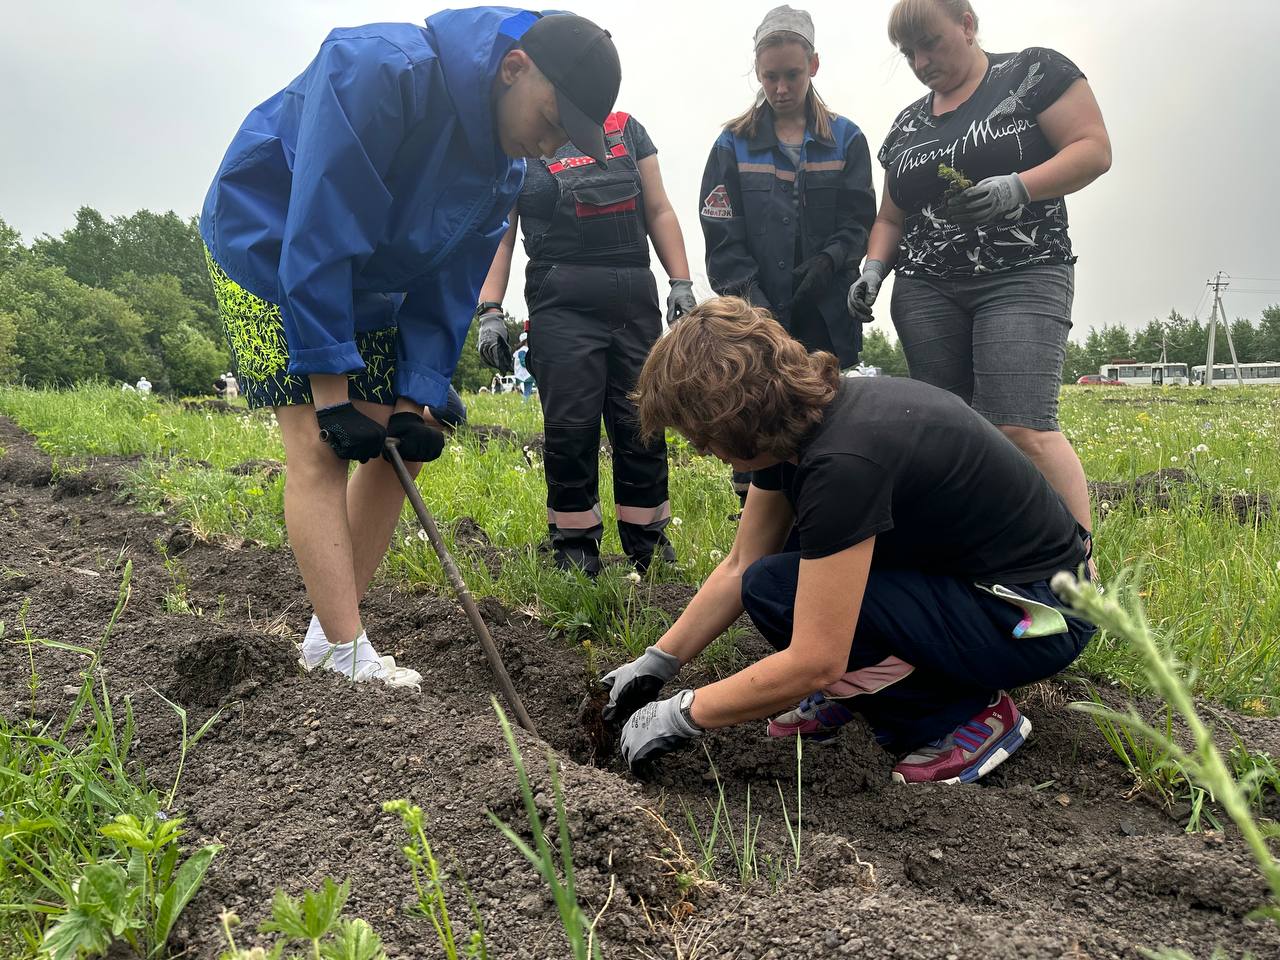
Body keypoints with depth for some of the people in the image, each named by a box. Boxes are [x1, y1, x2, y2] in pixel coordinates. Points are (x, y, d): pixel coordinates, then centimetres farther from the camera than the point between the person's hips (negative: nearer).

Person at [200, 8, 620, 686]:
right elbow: (317, 236, -32)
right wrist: (332, 392, -30)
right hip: (268, 250, -7)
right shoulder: (382, 69, -30)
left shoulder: (505, 166, -5)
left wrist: (416, 400, -12)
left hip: (368, 287, 8)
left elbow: (447, 288, -2)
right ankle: (348, 657, -13)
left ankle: (327, 630, 12)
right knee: (318, 450, -17)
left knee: (398, 449, 1)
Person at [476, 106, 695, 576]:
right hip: (562, 304, -3)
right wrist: (489, 310, -9)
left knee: (642, 425, 3)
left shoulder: (626, 129, 18)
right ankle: (575, 547, 9)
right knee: (570, 428, -5)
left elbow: (659, 212, 16)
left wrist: (680, 283, 6)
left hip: (635, 299, 3)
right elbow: (499, 236, 2)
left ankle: (648, 544, 16)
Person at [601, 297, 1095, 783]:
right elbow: (738, 567, 7)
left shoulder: (844, 459, -31)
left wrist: (680, 715, -17)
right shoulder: (797, 423, -3)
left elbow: (812, 665, -28)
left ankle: (968, 716, -5)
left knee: (774, 592, -20)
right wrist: (656, 663, 8)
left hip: (1034, 614, -9)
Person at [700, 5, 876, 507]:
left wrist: (828, 261, -13)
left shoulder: (845, 139, 11)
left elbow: (859, 220, 6)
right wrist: (750, 298, -11)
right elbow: (722, 234, 1)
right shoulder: (734, 144, 8)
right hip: (758, 317, -1)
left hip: (825, 317, 1)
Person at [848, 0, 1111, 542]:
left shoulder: (1033, 71, 5)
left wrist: (1017, 187, -19)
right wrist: (874, 269, 4)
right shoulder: (906, 125, 20)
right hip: (926, 289, 5)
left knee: (1021, 427, -20)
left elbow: (1094, 148, -3)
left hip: (1022, 278, -5)